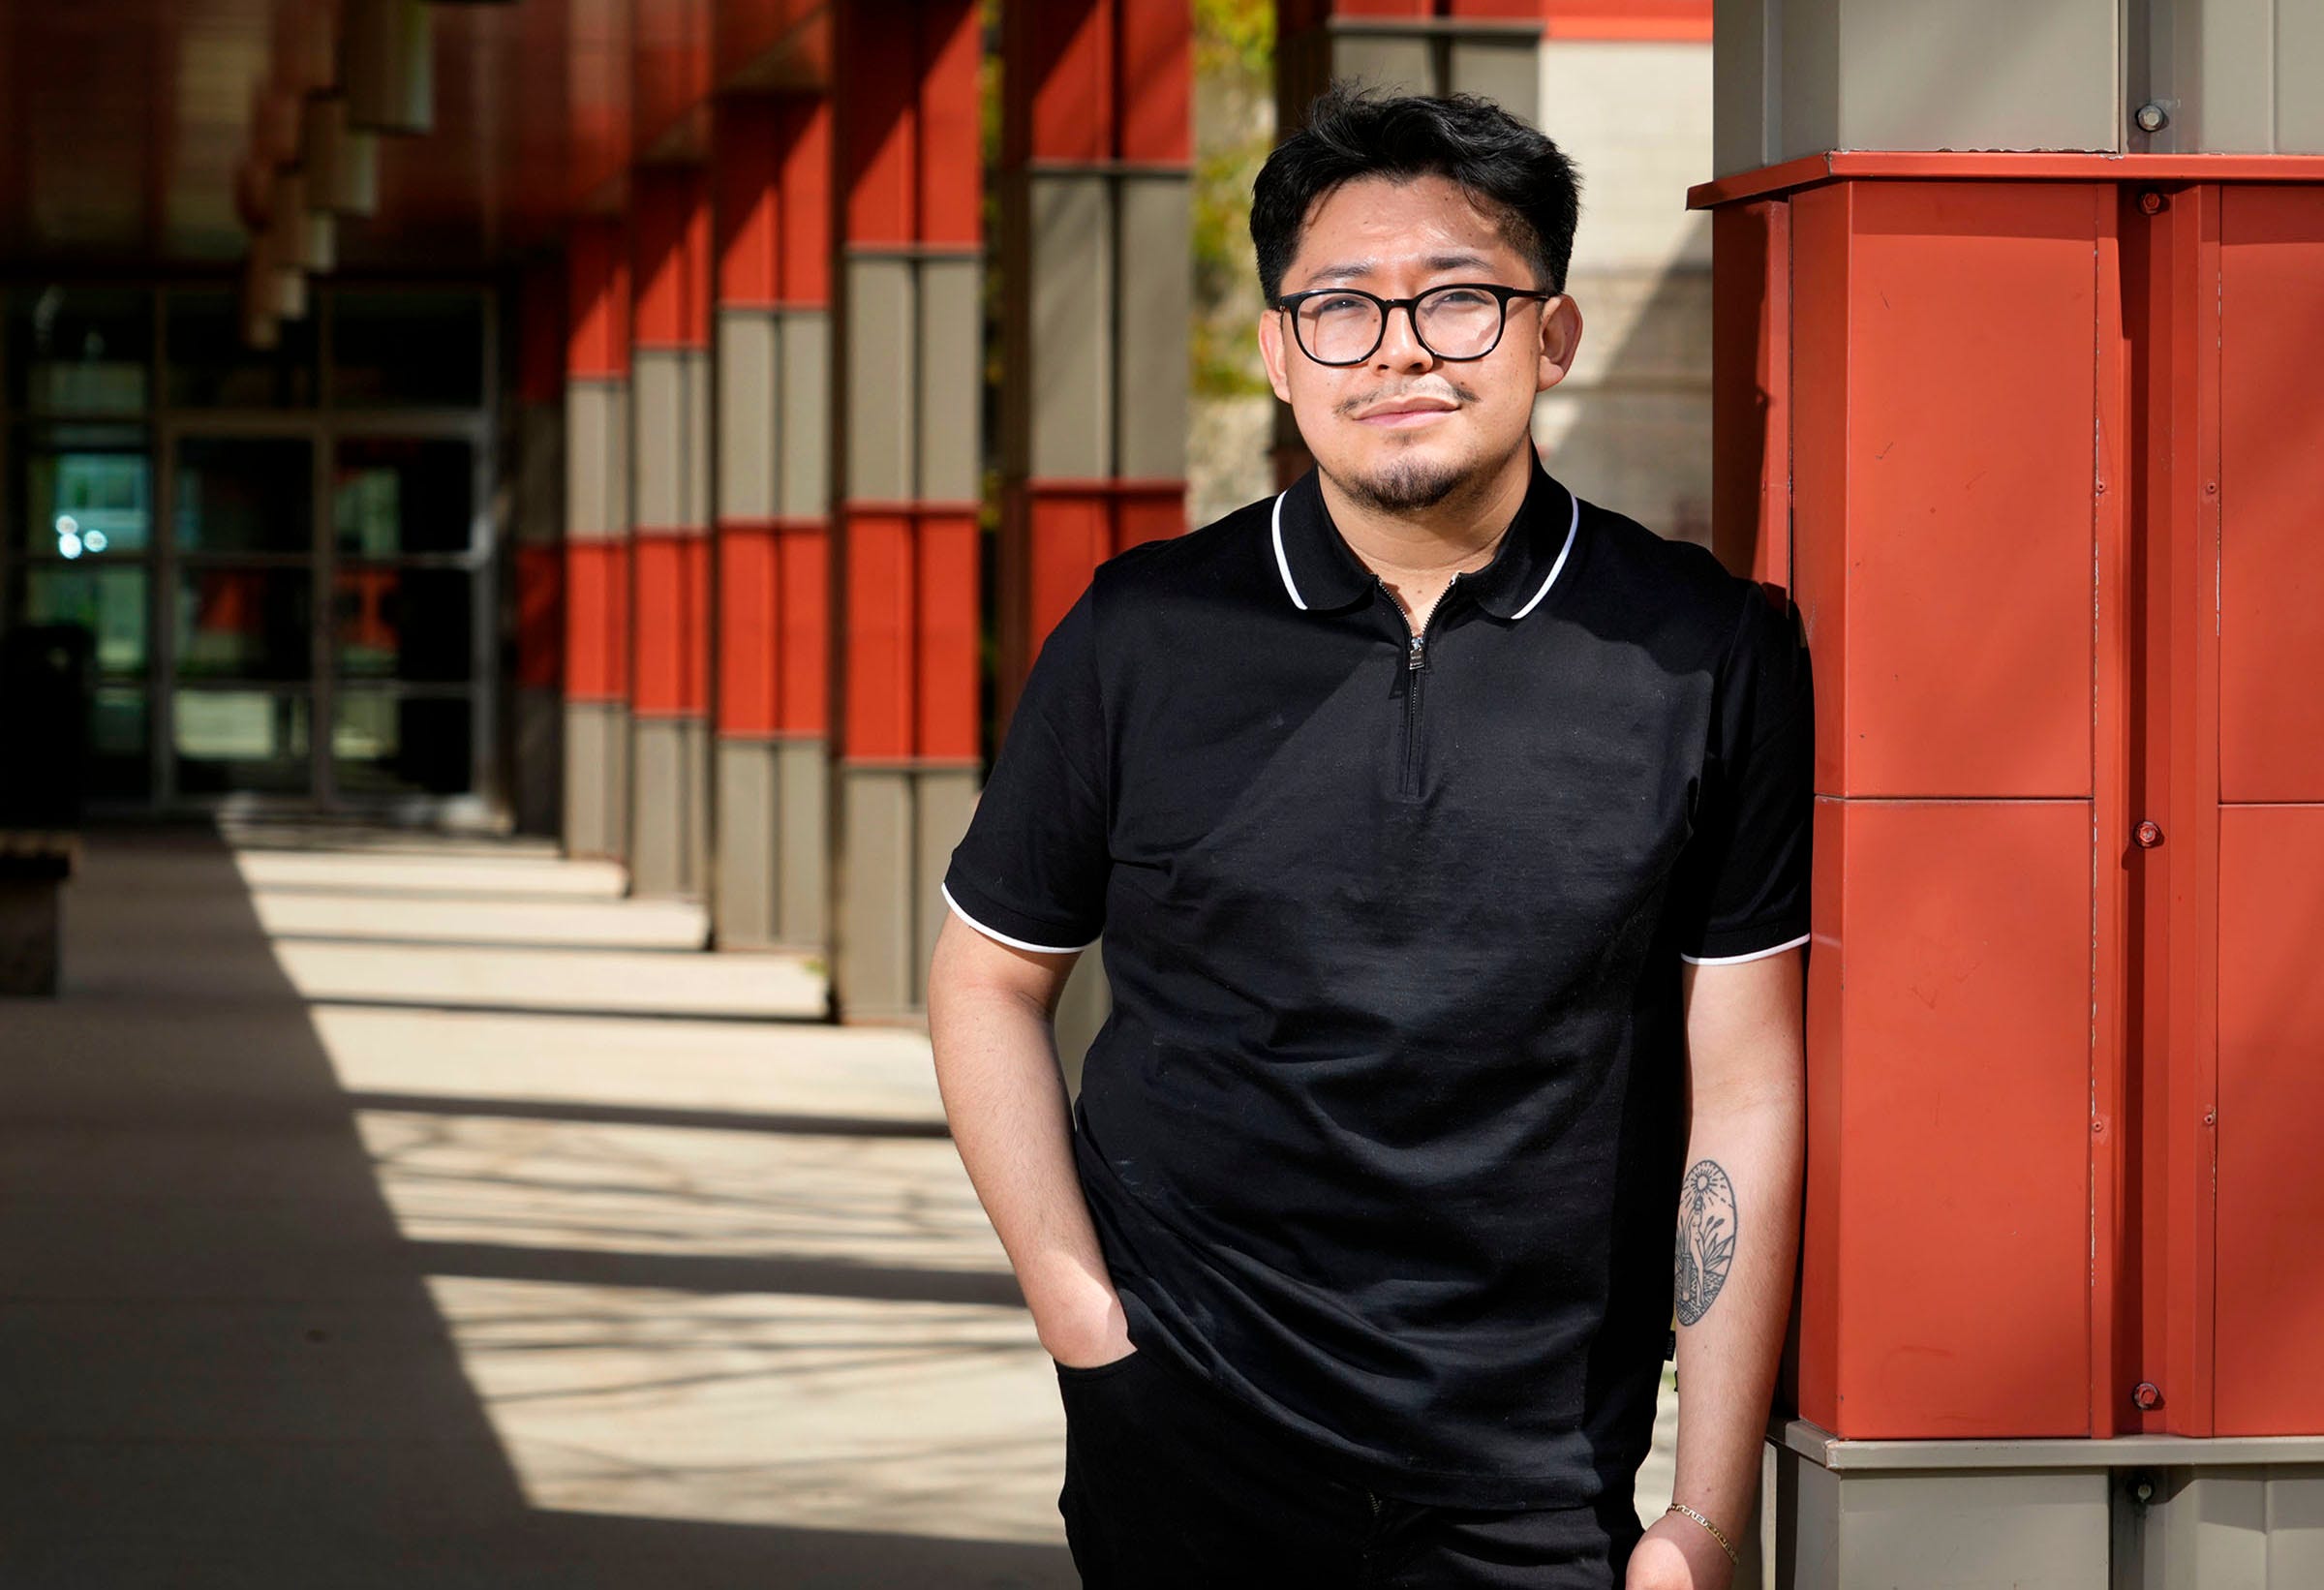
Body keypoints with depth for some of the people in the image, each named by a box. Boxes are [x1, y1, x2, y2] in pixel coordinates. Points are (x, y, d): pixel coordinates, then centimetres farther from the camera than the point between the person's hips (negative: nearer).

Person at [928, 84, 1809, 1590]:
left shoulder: (1710, 653, -4)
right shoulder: (1142, 637, -1)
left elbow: (1745, 1086, -3)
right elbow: (990, 981, 9)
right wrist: (1083, 1317, -1)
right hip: (1189, 1455, 1)